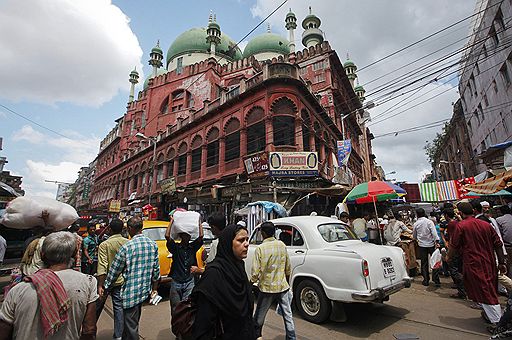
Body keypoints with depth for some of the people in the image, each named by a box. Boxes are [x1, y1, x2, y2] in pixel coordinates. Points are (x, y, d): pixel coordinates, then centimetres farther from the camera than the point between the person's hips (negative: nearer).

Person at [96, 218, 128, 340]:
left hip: (106, 280, -2)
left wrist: (100, 286, -18)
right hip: (121, 281, 2)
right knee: (119, 307, 12)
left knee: (97, 307, 19)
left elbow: (102, 267, -21)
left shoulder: (104, 245, -16)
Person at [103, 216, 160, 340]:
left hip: (131, 291, -6)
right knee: (133, 321, 26)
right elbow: (156, 270, 4)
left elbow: (114, 270, -8)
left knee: (131, 325, 10)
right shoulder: (153, 245, -3)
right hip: (145, 290, 6)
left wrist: (105, 287, 8)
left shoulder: (127, 247, -18)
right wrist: (154, 289, 15)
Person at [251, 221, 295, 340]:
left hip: (267, 287, -3)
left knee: (259, 317, 18)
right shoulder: (282, 245, -5)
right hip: (283, 286, 3)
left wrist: (252, 281, 4)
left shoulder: (260, 248, -18)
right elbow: (288, 268, 6)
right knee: (288, 316, 16)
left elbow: (255, 273, -17)